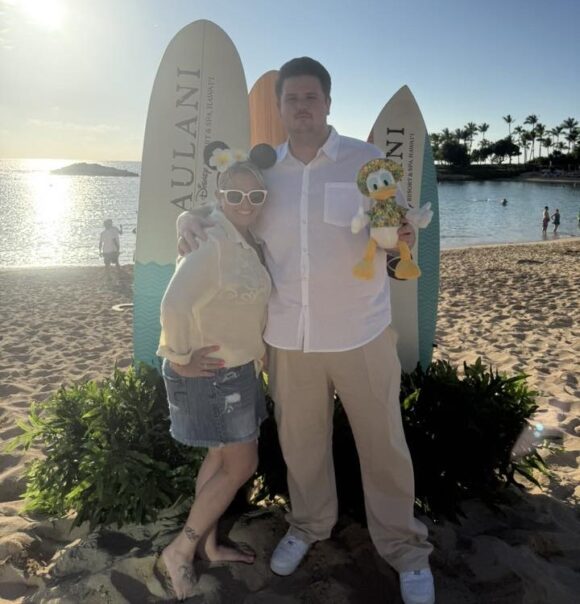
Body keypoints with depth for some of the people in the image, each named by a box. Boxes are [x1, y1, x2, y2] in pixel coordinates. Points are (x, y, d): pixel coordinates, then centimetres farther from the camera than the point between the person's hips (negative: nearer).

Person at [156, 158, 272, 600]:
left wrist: (256, 353, 10)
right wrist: (180, 359, -23)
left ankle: (208, 544, 37)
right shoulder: (212, 241, -23)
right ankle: (180, 551, 17)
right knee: (241, 466, 1)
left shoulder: (248, 243, 8)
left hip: (239, 368, 9)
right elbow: (175, 303, -32)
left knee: (222, 457, 19)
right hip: (212, 371, -9)